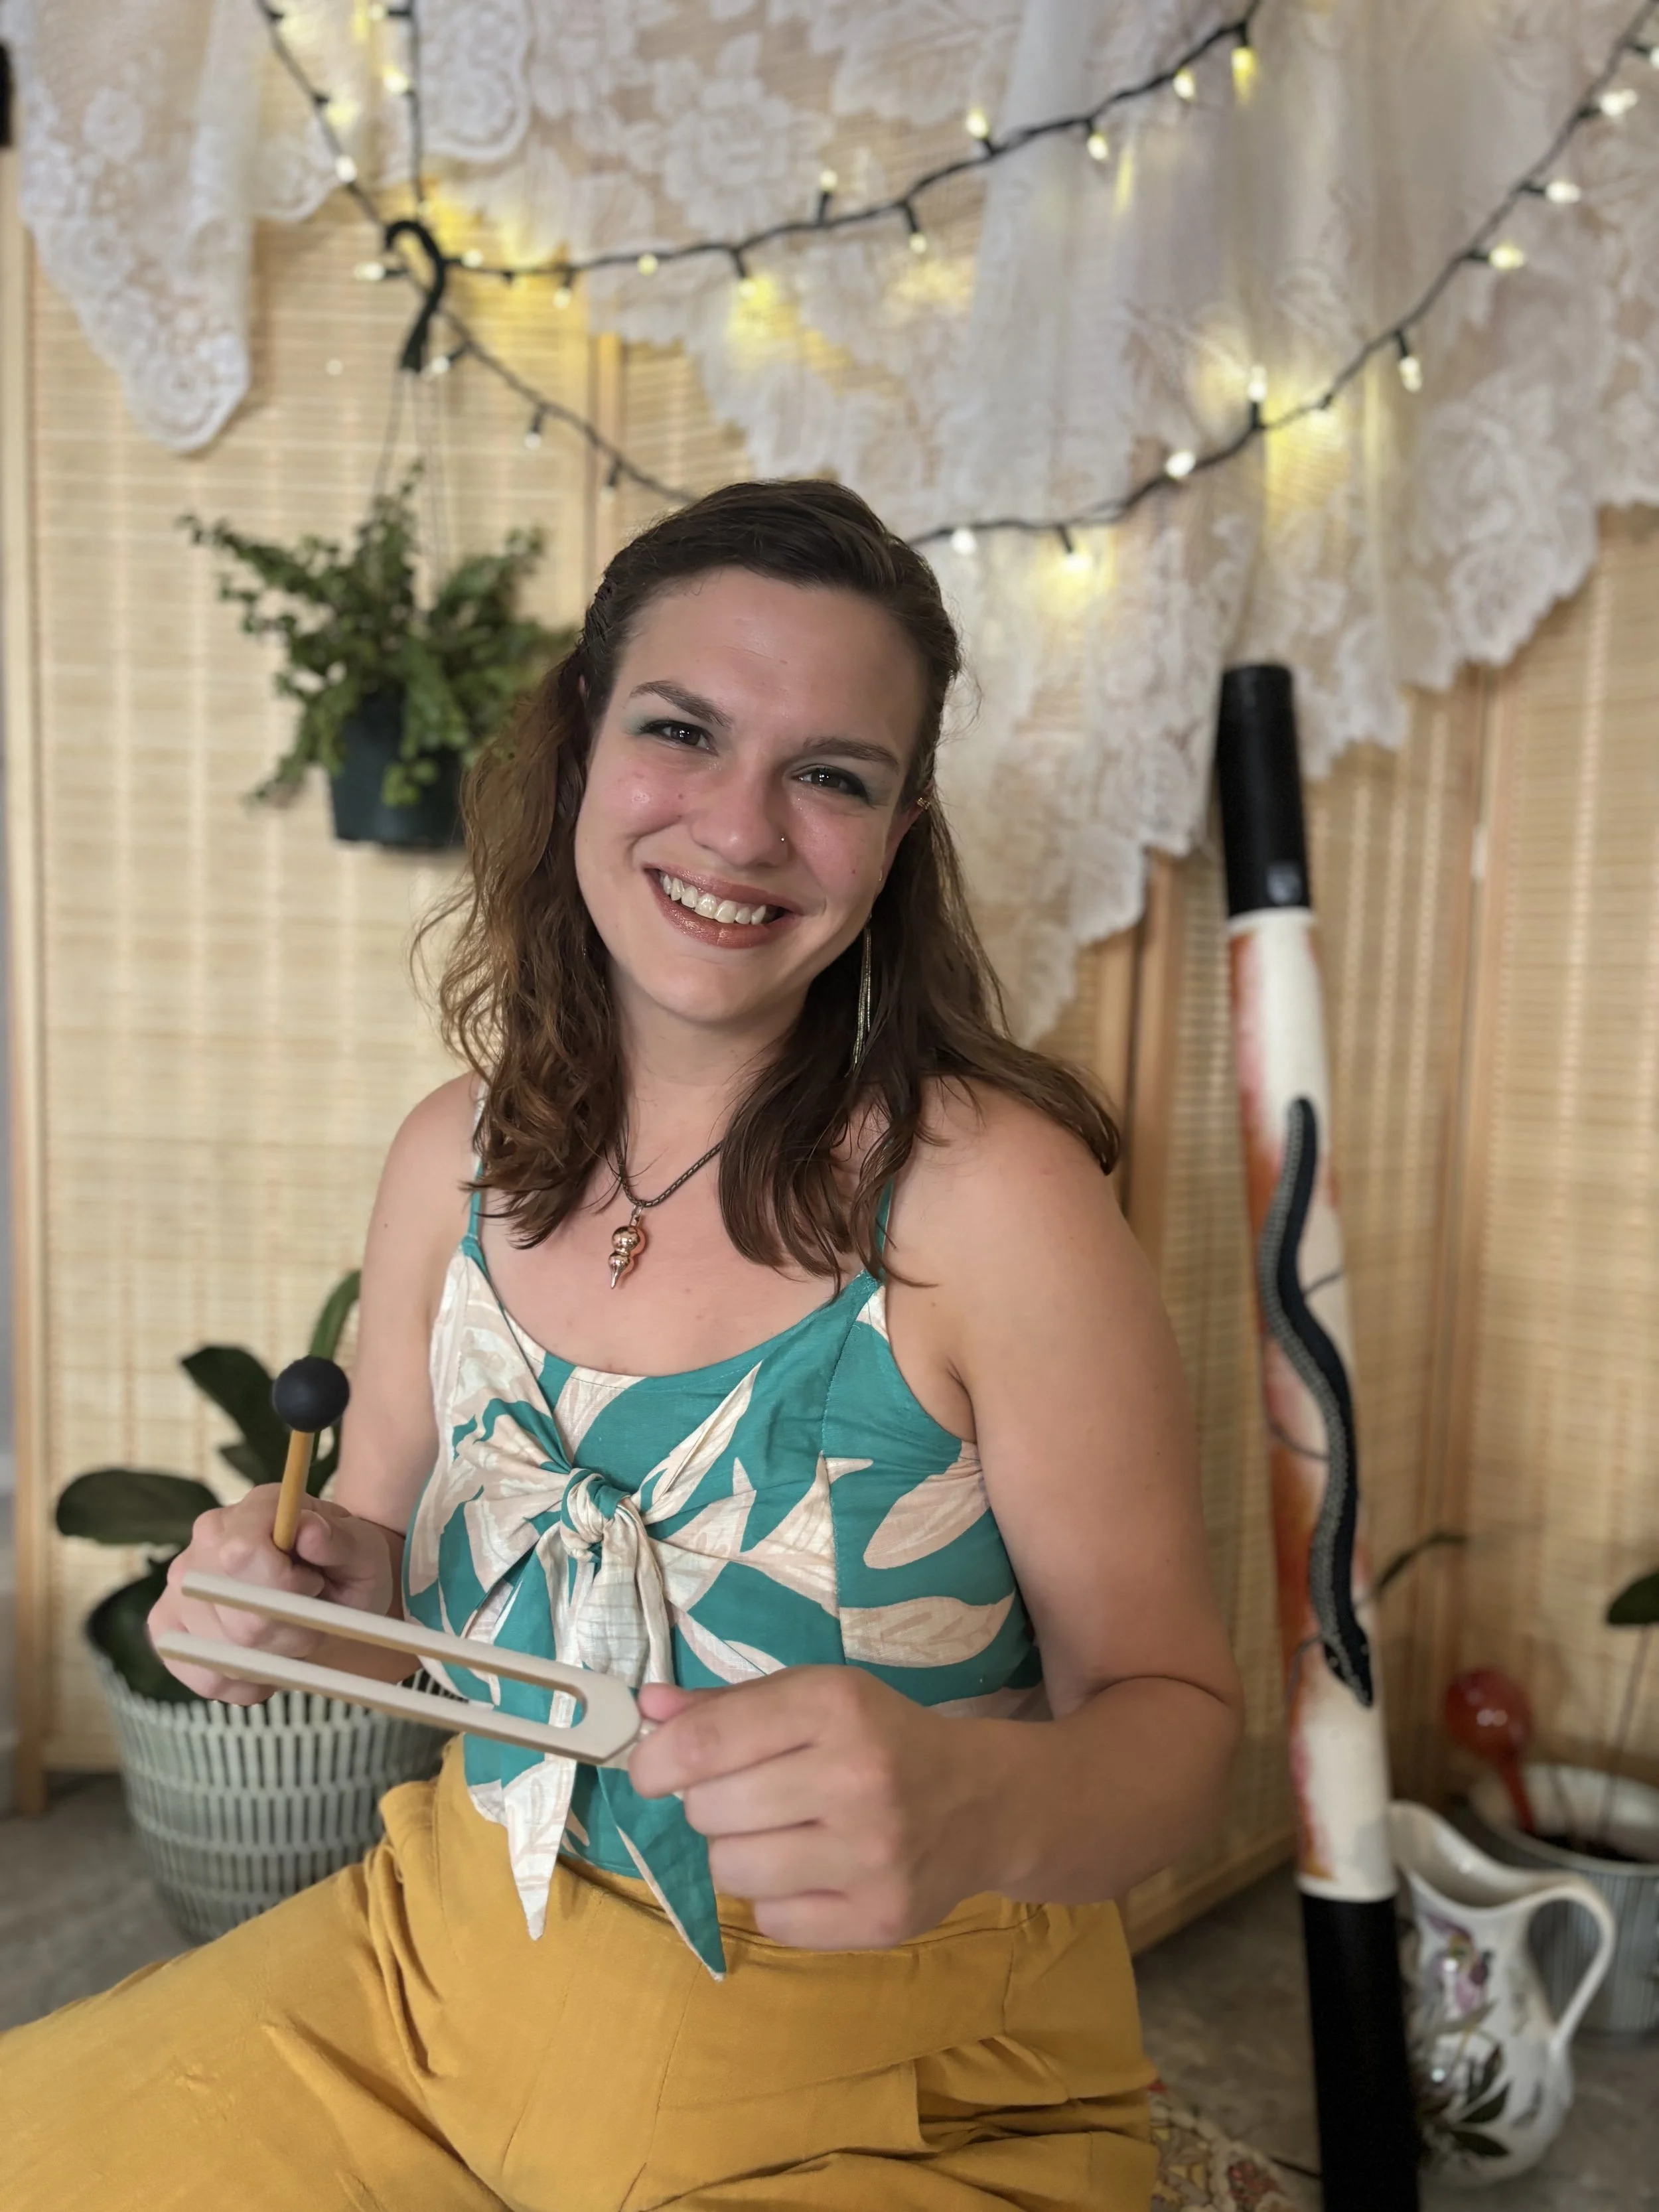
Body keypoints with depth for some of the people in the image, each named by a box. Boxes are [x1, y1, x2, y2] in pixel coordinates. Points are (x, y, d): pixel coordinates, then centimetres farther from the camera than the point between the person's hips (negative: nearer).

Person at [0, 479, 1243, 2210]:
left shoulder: (992, 1191, -21)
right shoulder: (456, 1157, -6)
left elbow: (1174, 1704, -14)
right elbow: (389, 1578, 6)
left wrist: (982, 1803, -35)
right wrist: (299, 1592, -16)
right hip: (460, 1956, 4)